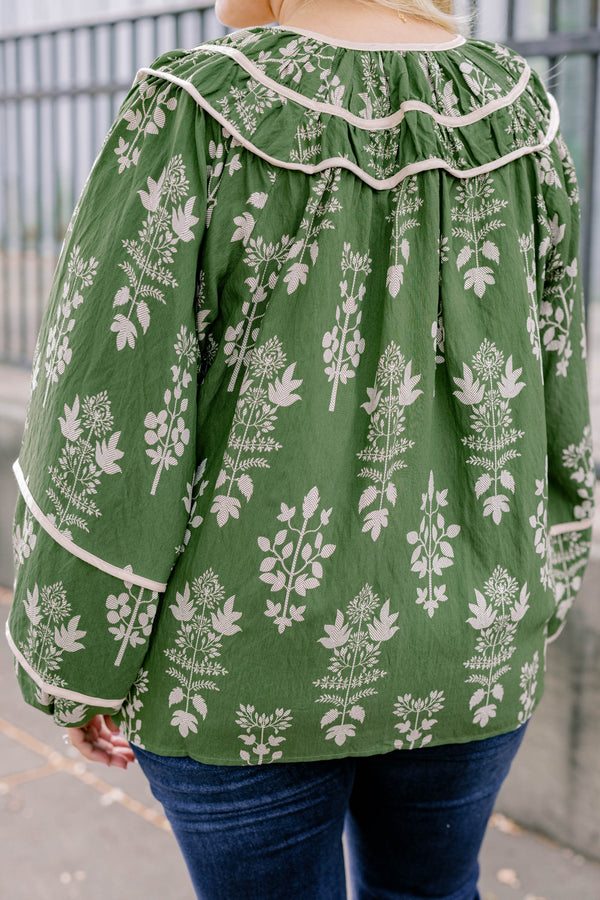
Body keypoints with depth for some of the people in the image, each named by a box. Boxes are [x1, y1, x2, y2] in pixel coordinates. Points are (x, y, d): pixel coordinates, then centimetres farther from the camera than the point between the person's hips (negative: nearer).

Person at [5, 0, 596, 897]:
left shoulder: (196, 117, -17)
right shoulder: (513, 112, -4)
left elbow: (105, 422, -17)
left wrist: (78, 669, -3)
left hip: (248, 664, -4)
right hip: (464, 653, 4)